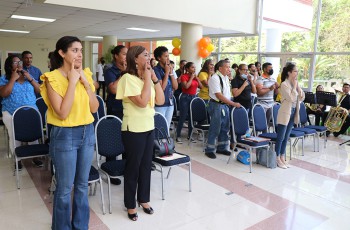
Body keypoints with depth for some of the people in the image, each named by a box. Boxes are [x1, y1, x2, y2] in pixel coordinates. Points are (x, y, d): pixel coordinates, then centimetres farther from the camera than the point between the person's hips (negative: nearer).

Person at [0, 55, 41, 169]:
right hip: (11, 114, -2)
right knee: (14, 136, -1)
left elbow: (39, 91, 4)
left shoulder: (28, 76, 9)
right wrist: (13, 79, -16)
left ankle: (35, 157, 19)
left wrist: (30, 79, -8)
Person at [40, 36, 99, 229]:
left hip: (87, 132, 5)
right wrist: (72, 81, -19)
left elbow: (94, 108, 2)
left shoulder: (85, 74, 4)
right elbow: (62, 113, -20)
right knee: (65, 188, 7)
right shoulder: (52, 78, -12)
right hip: (64, 135, -5)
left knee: (82, 185, 17)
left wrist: (86, 82, -8)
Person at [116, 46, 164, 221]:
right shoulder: (128, 78, -14)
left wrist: (154, 78, -3)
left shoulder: (147, 78, 10)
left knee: (146, 165, 16)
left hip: (149, 127, 7)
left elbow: (160, 101, 4)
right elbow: (142, 102, -24)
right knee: (133, 167, 6)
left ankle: (143, 199, 33)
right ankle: (130, 205, 24)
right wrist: (148, 78, -16)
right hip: (133, 130, -7)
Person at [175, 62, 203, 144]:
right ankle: (178, 136, 6)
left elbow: (201, 86, 7)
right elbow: (186, 86, -23)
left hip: (194, 97, 6)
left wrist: (196, 78, -1)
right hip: (185, 98, -6)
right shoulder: (184, 76, -7)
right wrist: (191, 77, -13)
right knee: (182, 118, -4)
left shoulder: (195, 76, 12)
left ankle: (189, 135, 20)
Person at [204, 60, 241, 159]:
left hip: (225, 105, 9)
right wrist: (233, 103, -21)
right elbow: (219, 96, -22)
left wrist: (230, 104, 8)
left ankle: (222, 147, 29)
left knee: (225, 127, 15)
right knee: (215, 128, -3)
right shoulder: (214, 78, -17)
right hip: (216, 105, -8)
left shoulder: (226, 77, 10)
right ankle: (209, 150, 11)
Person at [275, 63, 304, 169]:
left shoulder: (295, 84, 10)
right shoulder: (284, 84, -13)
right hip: (285, 113, -8)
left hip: (293, 113, 8)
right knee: (280, 137, 0)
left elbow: (302, 97, 8)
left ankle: (282, 158, 21)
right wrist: (294, 86, -13)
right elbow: (291, 98, -21)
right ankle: (277, 159, 10)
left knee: (286, 137, 13)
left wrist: (297, 86, -2)